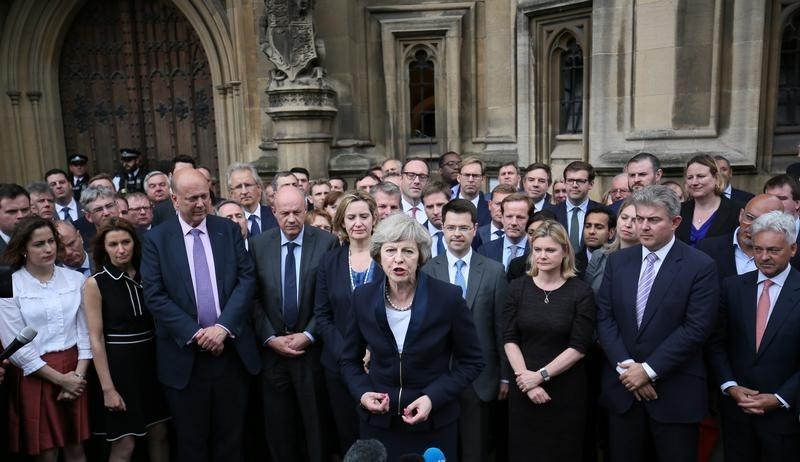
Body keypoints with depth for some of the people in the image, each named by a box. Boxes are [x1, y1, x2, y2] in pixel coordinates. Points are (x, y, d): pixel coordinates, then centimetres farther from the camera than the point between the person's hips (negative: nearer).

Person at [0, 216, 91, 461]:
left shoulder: (75, 279, 2)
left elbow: (84, 330, 4)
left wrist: (78, 373, -6)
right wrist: (60, 379, -9)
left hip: (74, 373, 3)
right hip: (35, 375, -2)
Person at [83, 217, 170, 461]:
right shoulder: (96, 283, -8)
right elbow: (96, 338, -10)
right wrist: (107, 387, -13)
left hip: (150, 361, 4)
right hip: (119, 365, -4)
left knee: (159, 434, 12)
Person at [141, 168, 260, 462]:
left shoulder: (229, 230, 4)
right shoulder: (156, 238, -1)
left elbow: (247, 279, -3)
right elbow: (154, 295, -7)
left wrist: (223, 327, -14)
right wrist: (194, 333, -14)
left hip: (231, 349, 1)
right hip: (184, 355, -1)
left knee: (230, 437, 14)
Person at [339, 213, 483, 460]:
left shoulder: (448, 297, -15)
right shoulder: (363, 297, -7)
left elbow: (471, 361, -5)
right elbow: (349, 359, 7)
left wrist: (433, 397, -16)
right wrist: (362, 392, -11)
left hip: (434, 423, -2)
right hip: (378, 420, 2)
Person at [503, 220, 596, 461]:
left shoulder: (581, 292, -5)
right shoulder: (518, 287, 0)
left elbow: (579, 347, -9)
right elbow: (510, 339, -2)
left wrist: (540, 375, -15)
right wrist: (526, 379, -13)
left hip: (566, 390, -1)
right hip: (523, 388, 2)